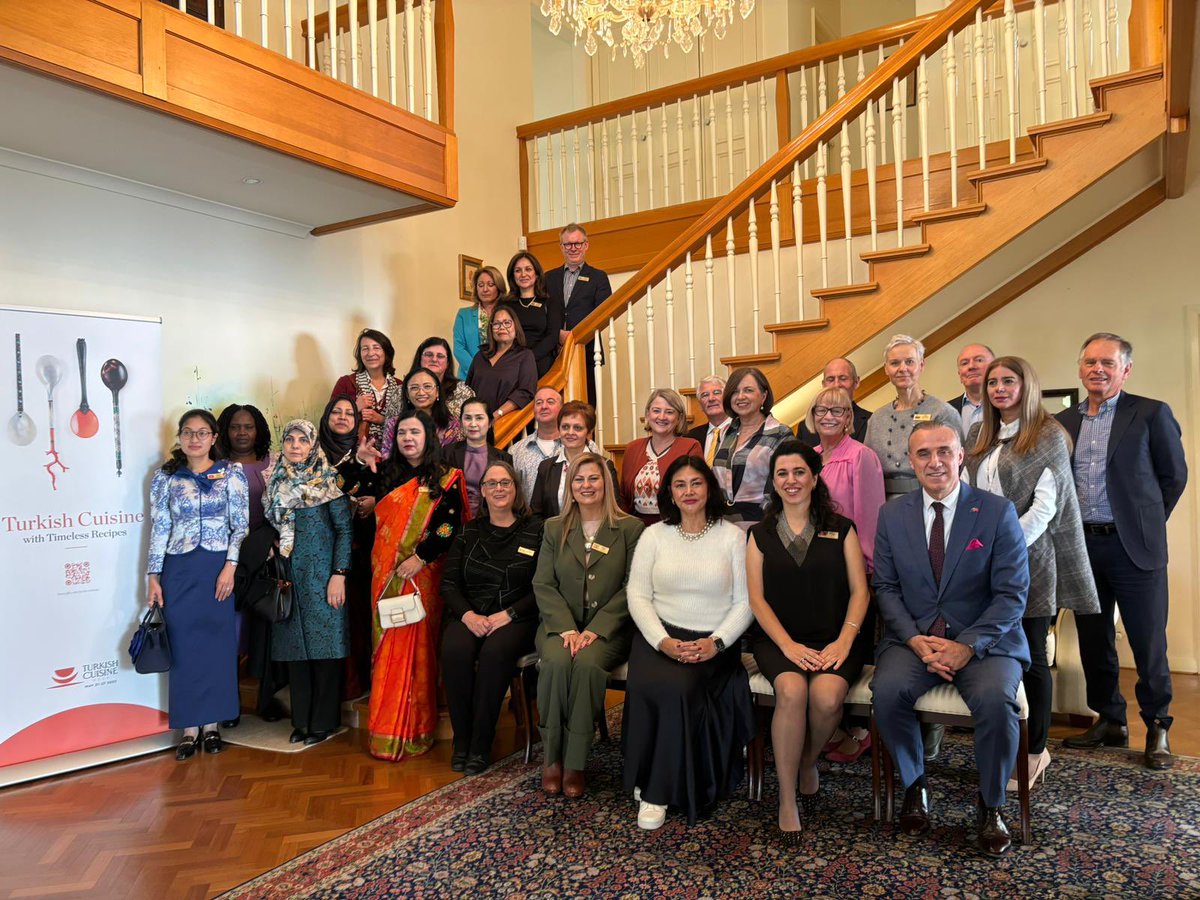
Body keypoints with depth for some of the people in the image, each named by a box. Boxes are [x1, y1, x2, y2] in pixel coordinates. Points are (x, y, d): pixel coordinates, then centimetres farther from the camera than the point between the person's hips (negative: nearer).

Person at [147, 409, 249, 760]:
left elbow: (242, 524, -1)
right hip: (178, 571, 1)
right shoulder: (166, 477, 7)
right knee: (184, 647, 4)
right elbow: (159, 529, 7)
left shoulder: (232, 473, 2)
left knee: (217, 644, 4)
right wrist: (153, 576, 3)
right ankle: (190, 728, 13)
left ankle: (212, 724, 16)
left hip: (220, 569, -1)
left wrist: (230, 566, -10)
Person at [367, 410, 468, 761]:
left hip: (422, 572, -4)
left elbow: (450, 526, -9)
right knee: (387, 646, 4)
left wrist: (420, 558, -17)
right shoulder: (387, 475, 14)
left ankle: (412, 731, 5)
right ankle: (386, 729, 12)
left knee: (417, 646, -3)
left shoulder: (445, 478, -1)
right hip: (385, 572, 4)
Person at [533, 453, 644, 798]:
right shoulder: (554, 528, 14)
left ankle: (575, 762, -19)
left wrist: (595, 629, -13)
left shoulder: (631, 529, 5)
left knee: (587, 663, -33)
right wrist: (567, 628, -11)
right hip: (560, 624, 2)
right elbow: (542, 584, 6)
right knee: (556, 662, -31)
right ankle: (551, 757, -14)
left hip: (608, 629, -2)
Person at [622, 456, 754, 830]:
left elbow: (745, 602, 0)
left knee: (679, 686, -31)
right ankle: (649, 780, -6)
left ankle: (659, 791, -12)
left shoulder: (732, 536, 4)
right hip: (659, 635, 2)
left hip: (712, 642, -1)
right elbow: (637, 595, 2)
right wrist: (662, 641, -13)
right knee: (645, 685, -30)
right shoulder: (654, 535, 8)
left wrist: (716, 643, -14)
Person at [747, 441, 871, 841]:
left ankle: (808, 762, 3)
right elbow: (757, 598, 3)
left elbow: (860, 591, 4)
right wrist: (788, 645, -11)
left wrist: (844, 641, -11)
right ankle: (787, 799, -15)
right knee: (792, 690, -31)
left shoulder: (841, 529, 10)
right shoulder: (761, 535, 11)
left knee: (826, 695, -30)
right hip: (779, 639, 0)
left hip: (834, 639, 0)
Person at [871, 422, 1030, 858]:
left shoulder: (998, 512, -2)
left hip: (984, 641, -1)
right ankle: (914, 787, 1)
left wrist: (968, 645, -18)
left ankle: (990, 805, -2)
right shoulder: (892, 515, 5)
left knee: (996, 698, -30)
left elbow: (1012, 593, -6)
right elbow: (886, 588, 4)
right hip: (914, 637, 2)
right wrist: (916, 640, -12)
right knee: (887, 690, -27)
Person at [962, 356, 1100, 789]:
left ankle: (1035, 751, 18)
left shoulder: (1048, 436, -3)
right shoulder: (979, 434, 12)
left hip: (1029, 562, -4)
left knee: (1030, 657, 4)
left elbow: (1045, 505, -10)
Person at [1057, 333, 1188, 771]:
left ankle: (1157, 728, 22)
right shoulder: (1064, 422, 9)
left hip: (1133, 546, -4)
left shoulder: (1151, 413, -2)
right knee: (1094, 641, 12)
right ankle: (1110, 722, 27)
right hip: (1082, 545, 4)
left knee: (1149, 643, 4)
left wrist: (1149, 522, 4)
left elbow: (1174, 475, 3)